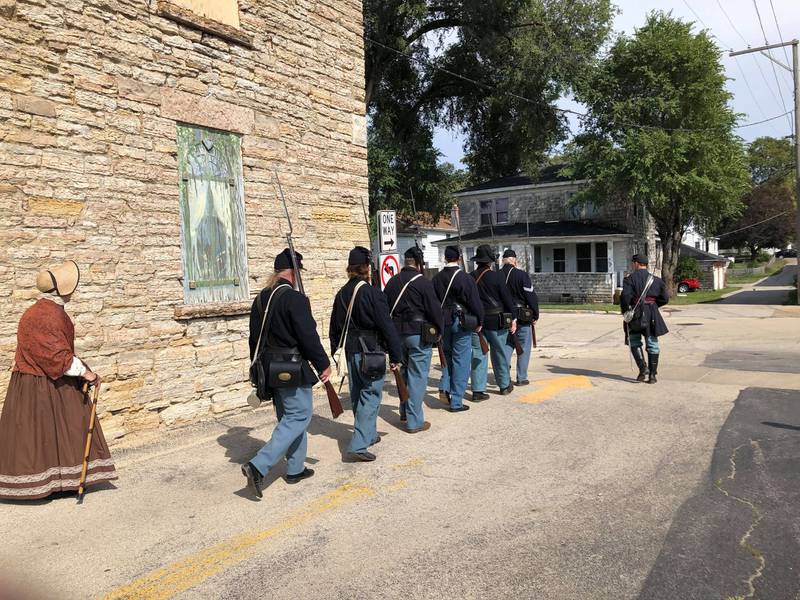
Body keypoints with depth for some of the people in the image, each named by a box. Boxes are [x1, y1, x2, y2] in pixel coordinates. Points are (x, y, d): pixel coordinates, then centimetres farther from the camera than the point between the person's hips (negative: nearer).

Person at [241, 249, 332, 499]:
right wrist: (323, 364, -8)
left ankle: (295, 469, 27)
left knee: (289, 417, 19)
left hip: (270, 370, 9)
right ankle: (258, 466, -10)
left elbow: (254, 338, 14)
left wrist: (259, 367, 23)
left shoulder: (260, 299, 8)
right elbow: (309, 336, -19)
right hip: (293, 370, -9)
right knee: (299, 417, 0)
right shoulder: (295, 299, -18)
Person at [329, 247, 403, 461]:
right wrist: (396, 356, -9)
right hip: (370, 351, -7)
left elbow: (334, 326, 14)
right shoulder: (372, 293, -14)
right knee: (370, 395, -2)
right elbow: (387, 326, -15)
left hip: (350, 351, 7)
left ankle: (369, 435, 35)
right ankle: (359, 445, -9)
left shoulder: (342, 294, 7)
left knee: (357, 395, 17)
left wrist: (336, 350, 23)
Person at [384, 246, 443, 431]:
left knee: (404, 372, 21)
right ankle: (414, 421, 4)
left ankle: (404, 411, 33)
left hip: (397, 333, 6)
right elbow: (434, 309, -12)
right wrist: (439, 331, 3)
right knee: (417, 376, 0)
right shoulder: (423, 282, -12)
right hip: (419, 334, -6)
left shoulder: (392, 281, 7)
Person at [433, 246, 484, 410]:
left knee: (447, 354, 23)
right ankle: (456, 402, 5)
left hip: (443, 321, 5)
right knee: (461, 360, 2)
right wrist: (479, 321, 3)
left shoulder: (437, 278, 3)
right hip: (461, 322, -5)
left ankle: (444, 388, 9)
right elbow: (475, 302, -10)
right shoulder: (465, 278, -13)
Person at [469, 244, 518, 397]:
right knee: (500, 354, 12)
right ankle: (504, 385, 25)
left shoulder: (470, 277, 1)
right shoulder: (495, 276, -9)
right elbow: (507, 298, -7)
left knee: (478, 355, 5)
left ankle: (477, 390, 4)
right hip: (496, 321, -2)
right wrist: (513, 319, 1)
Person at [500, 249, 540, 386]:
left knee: (506, 346, 13)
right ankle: (521, 378, 10)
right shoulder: (522, 275, -12)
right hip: (522, 317, -4)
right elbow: (531, 297, -11)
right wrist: (535, 316, -2)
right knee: (524, 348, 6)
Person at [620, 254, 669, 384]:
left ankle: (643, 367, -6)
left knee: (634, 342, 12)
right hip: (652, 315, 3)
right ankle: (653, 374, 9)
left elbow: (625, 296, -18)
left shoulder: (630, 279, -5)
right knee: (652, 344, 8)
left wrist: (625, 311, -5)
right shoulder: (656, 280, 7)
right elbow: (665, 298, 5)